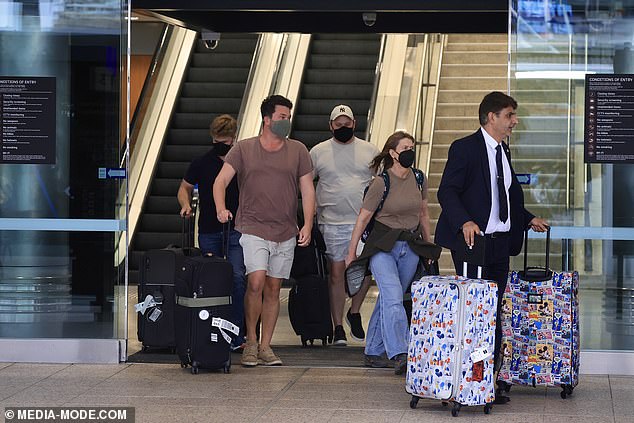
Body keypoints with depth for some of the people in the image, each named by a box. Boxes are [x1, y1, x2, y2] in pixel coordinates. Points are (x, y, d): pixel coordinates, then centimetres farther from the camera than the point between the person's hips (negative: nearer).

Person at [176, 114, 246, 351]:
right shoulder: (201, 163, 4)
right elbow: (185, 188, 17)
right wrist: (186, 205, -4)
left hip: (237, 231, -2)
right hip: (208, 231, 2)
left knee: (237, 278, -15)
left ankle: (237, 333, -13)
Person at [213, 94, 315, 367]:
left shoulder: (298, 151, 9)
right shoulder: (243, 149, 3)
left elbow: (307, 190, 8)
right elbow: (221, 180, -3)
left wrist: (308, 224, -4)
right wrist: (221, 208, -22)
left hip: (286, 232, 3)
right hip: (252, 229, -3)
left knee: (273, 289, 6)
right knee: (256, 282, -17)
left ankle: (265, 346, 13)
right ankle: (250, 342, -2)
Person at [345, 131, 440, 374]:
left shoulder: (418, 179, 5)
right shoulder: (381, 183, -10)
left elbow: (423, 213, 20)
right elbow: (363, 218, -4)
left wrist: (428, 245, 23)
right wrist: (351, 252, 0)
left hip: (411, 247, 5)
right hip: (383, 245, -5)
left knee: (389, 299, 8)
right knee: (393, 296, -19)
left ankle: (373, 352, 17)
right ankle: (398, 354, -26)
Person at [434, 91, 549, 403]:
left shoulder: (503, 150, 18)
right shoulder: (465, 148, -7)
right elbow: (447, 192, -14)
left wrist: (528, 219, 21)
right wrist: (465, 222, -27)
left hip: (500, 243, 8)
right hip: (473, 240, -8)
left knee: (494, 315, 7)